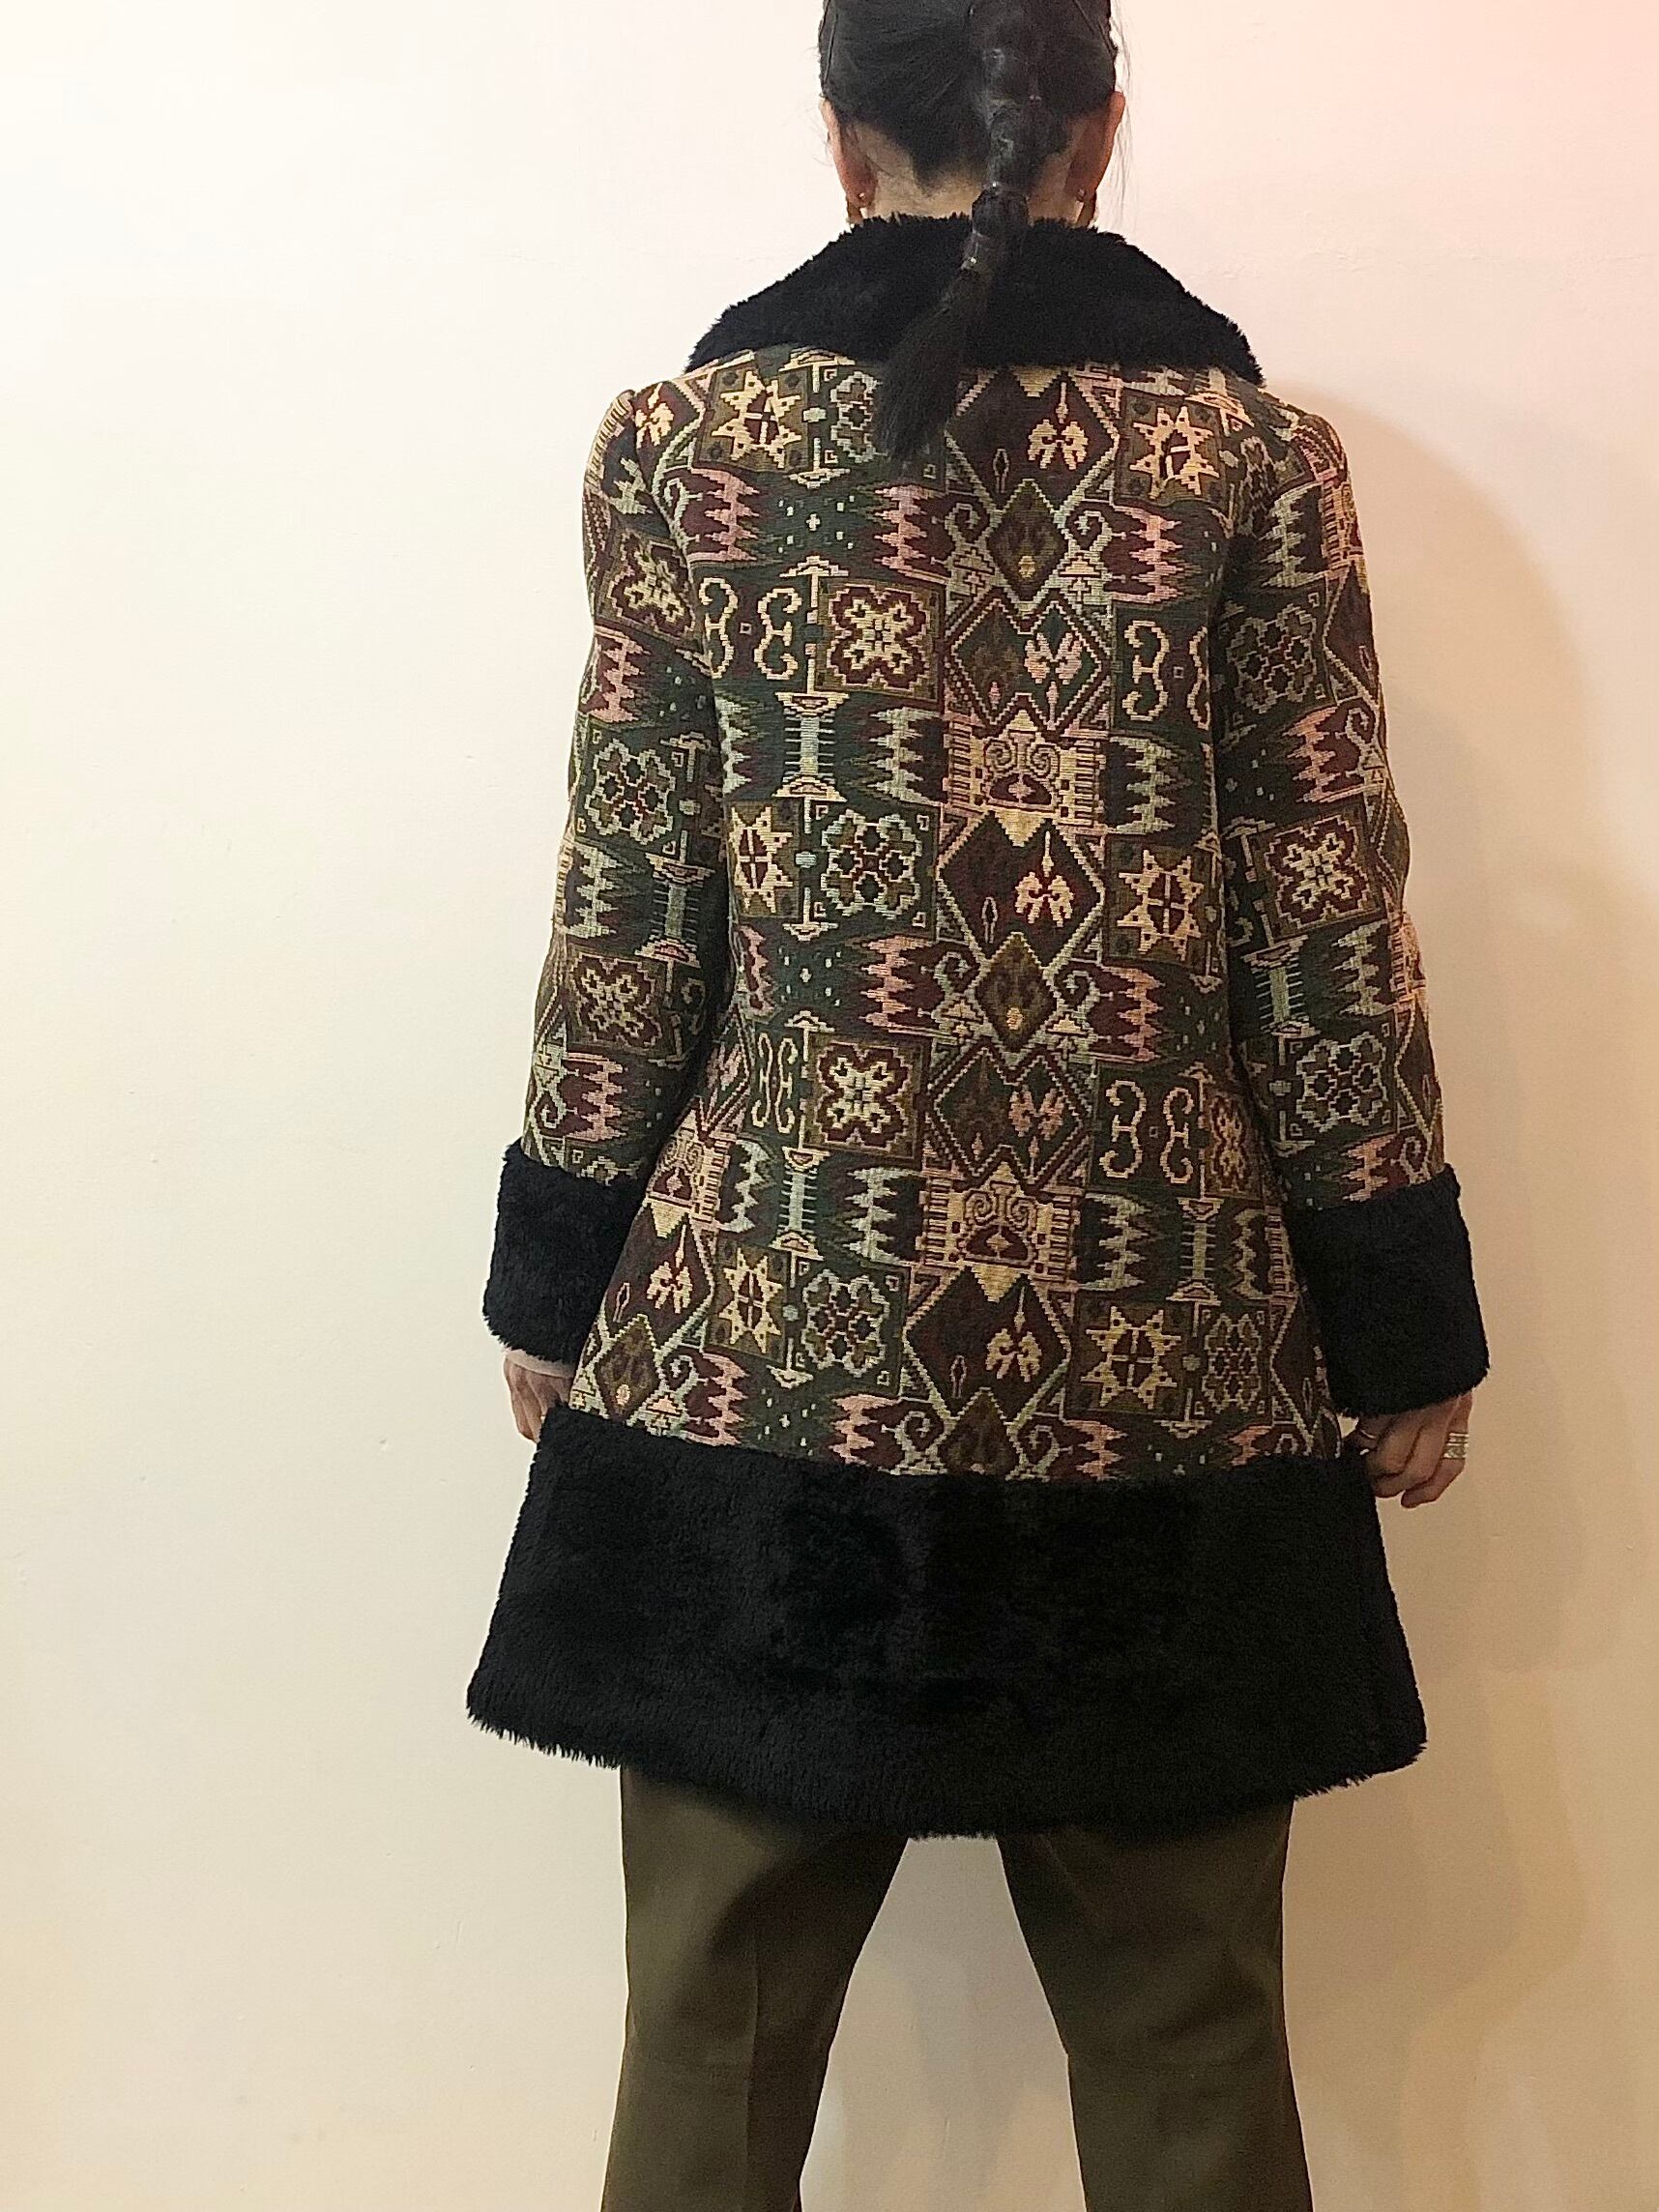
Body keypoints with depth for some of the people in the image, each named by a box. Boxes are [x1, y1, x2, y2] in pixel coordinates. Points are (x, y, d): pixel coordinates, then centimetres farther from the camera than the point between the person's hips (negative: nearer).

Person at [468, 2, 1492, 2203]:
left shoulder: (686, 438, 1)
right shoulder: (1252, 447, 0)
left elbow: (630, 918, 0)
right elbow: (1322, 933, -1)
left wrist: (556, 1280, 10)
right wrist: (1406, 1330, 7)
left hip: (760, 1332, 0)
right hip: (1157, 1356, 1)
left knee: (719, 2019, 15)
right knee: (1186, 2033, 15)